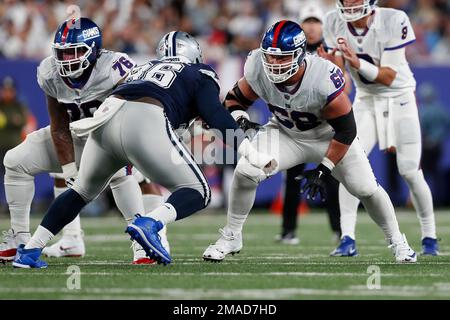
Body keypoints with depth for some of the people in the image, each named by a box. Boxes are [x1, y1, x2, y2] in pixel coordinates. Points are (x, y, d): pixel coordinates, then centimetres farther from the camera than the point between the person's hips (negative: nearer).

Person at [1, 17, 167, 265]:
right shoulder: (50, 74, -18)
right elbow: (59, 128, -13)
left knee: (118, 170, -37)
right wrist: (70, 172, -18)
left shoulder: (113, 70, -34)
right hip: (78, 135, 5)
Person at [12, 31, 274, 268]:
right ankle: (149, 223, -22)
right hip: (145, 123, -5)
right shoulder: (200, 74, 21)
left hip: (106, 119, 6)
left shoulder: (144, 69, 36)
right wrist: (253, 155, 4)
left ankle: (29, 251, 22)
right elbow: (215, 115, 6)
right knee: (198, 192, 7)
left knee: (83, 191, 27)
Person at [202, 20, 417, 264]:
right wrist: (238, 116, -28)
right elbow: (236, 98, -5)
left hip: (328, 136, -2)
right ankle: (231, 237, 0)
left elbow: (345, 130, -25)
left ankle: (397, 241, 24)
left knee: (365, 187, -3)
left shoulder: (324, 80, -36)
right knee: (245, 172, -20)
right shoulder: (258, 71, -26)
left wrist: (323, 170, -24)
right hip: (285, 133, 2)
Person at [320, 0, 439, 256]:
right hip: (366, 101, 3)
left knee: (410, 172, -3)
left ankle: (429, 237, 17)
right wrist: (329, 63, -32)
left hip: (399, 98, -3)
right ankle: (348, 239, -13)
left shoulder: (393, 21, -22)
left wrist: (359, 64, -38)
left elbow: (389, 76, -22)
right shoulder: (335, 24, -10)